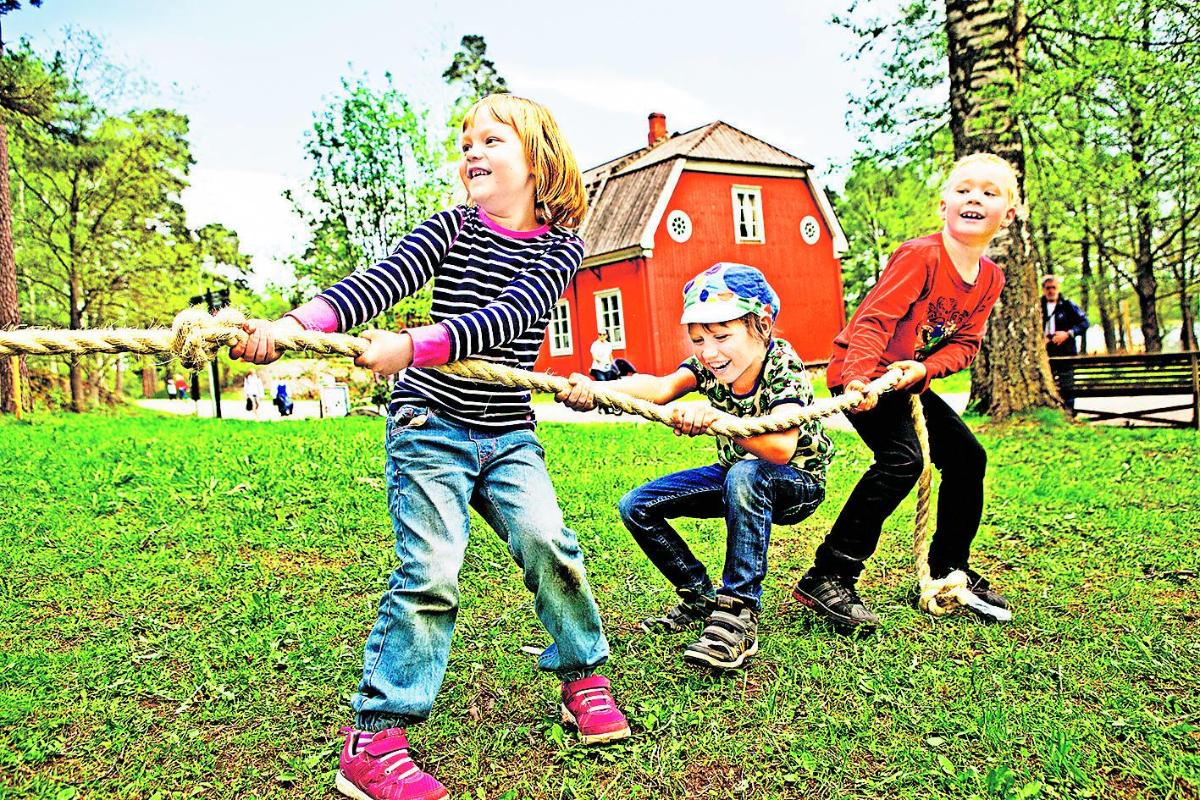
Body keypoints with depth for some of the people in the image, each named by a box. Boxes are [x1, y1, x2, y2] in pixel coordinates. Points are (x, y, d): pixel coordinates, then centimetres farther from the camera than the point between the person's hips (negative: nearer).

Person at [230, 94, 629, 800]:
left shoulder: (561, 248, -2)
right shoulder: (451, 228, -1)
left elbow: (509, 316, -21)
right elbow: (381, 283, -17)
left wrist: (413, 345, -36)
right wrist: (293, 322, -35)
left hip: (509, 434, 2)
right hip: (431, 427, -1)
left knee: (547, 542, -16)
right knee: (431, 571, -13)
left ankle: (584, 677, 10)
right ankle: (375, 740, -3)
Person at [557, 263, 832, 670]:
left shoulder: (783, 366, -28)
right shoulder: (708, 364, -14)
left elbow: (782, 448, -45)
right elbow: (659, 386, -35)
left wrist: (715, 418, -60)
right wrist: (592, 391, -54)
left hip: (796, 483, -6)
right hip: (736, 478, 6)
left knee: (745, 474, -41)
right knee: (637, 506, -6)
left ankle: (738, 613, -31)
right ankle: (702, 599, 10)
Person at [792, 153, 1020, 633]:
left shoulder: (990, 277, 4)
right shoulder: (921, 255, -21)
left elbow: (965, 342, 3)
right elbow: (874, 318, -28)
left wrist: (925, 368, -17)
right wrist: (858, 378, -42)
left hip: (909, 380, 9)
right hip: (860, 376, -9)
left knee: (966, 455, 12)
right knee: (902, 459, -26)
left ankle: (949, 568, 30)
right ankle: (826, 580, -22)